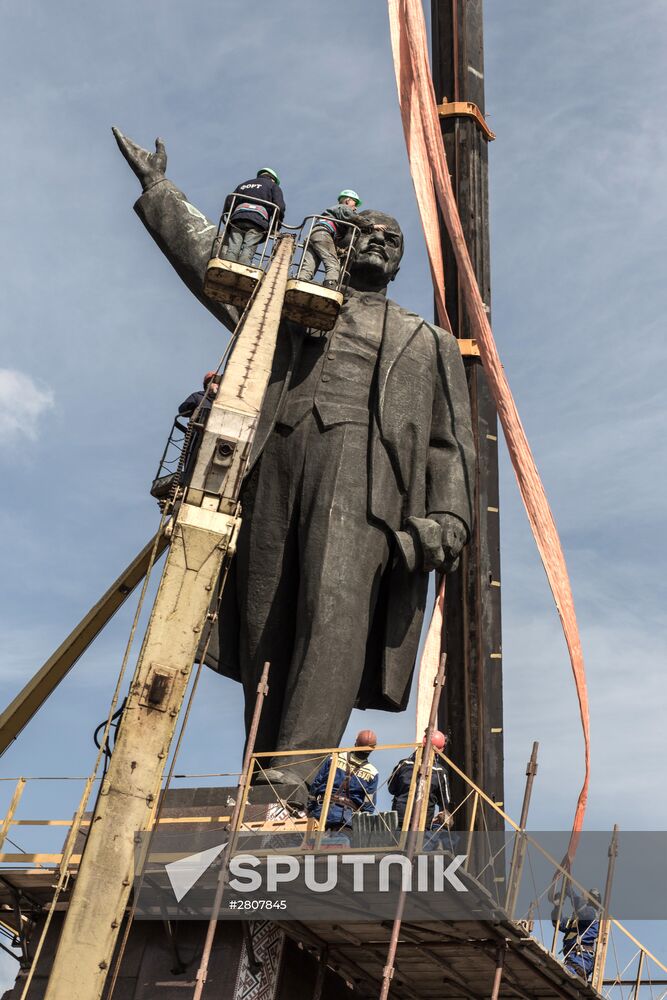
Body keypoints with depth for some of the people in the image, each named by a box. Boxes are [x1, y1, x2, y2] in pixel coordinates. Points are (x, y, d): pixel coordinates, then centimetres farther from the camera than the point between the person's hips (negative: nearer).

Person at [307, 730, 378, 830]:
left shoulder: (335, 758, 2)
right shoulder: (372, 773, -2)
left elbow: (315, 784, 7)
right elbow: (368, 806, 0)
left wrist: (310, 808, 15)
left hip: (322, 810, 1)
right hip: (347, 817, -1)